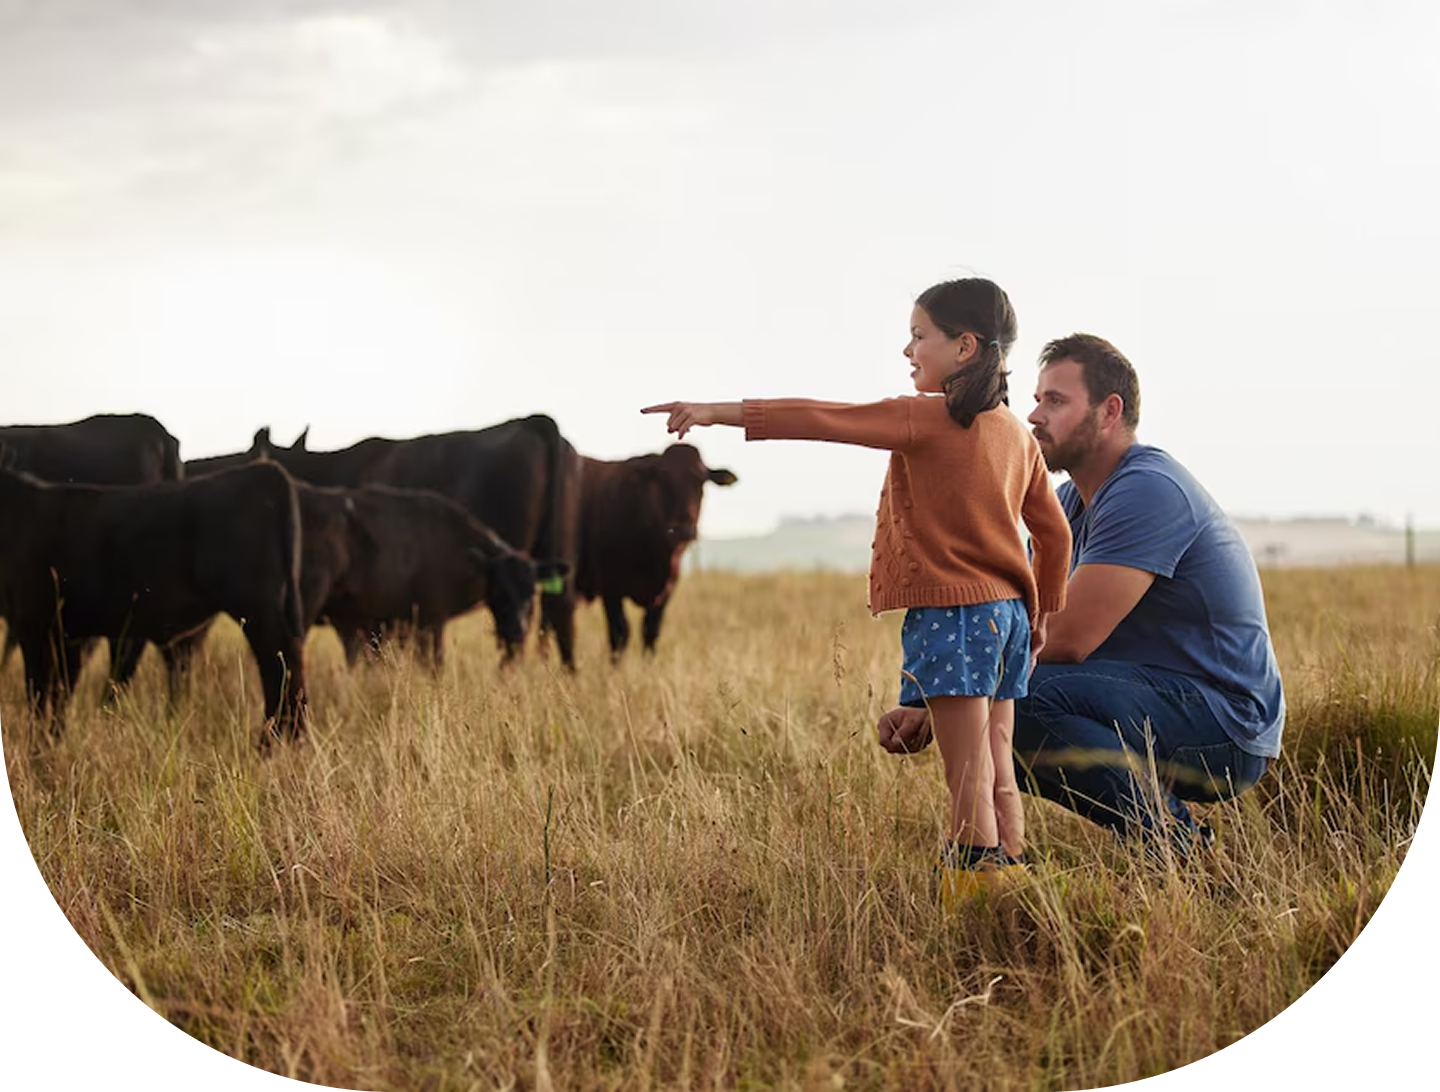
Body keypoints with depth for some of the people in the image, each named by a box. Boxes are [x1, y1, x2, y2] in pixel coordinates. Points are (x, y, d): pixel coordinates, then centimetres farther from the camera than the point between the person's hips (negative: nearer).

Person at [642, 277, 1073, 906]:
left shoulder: (926, 418, -11)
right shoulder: (1017, 435, 12)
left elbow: (823, 420, -14)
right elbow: (1054, 532, 17)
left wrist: (719, 412, -12)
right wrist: (1042, 611, 28)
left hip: (951, 613, -8)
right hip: (1010, 612, 8)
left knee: (969, 782, -8)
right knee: (997, 775, 12)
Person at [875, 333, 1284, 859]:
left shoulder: (1147, 491, -18)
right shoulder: (1072, 501, 14)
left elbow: (1066, 639, -24)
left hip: (1225, 725, -10)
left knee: (1021, 700, -28)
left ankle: (1174, 841, -15)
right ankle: (1164, 819, 8)